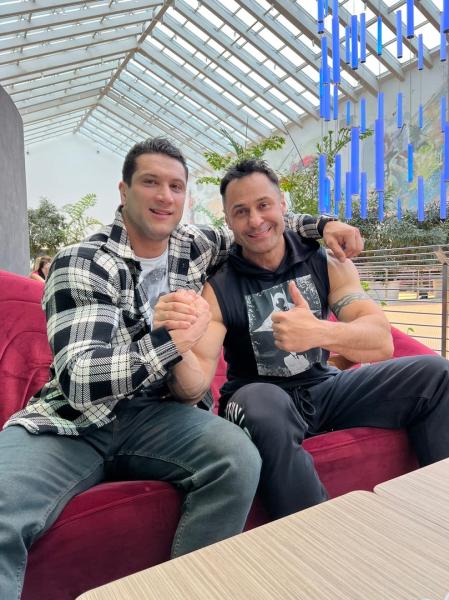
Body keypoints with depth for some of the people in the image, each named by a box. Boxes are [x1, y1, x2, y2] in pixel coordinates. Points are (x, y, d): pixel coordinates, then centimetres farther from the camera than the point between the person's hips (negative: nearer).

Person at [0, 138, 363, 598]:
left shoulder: (194, 247, 6)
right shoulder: (80, 264, -10)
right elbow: (77, 378, -19)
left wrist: (321, 224, 9)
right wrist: (173, 341, -30)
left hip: (153, 416, 4)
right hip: (68, 422, -3)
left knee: (239, 459, -26)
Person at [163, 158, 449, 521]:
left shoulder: (325, 262, -6)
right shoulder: (218, 287, -13)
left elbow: (382, 341, -17)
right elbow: (195, 388, -20)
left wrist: (319, 333, -38)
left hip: (324, 387, 4)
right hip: (261, 398, -3)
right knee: (264, 405, -38)